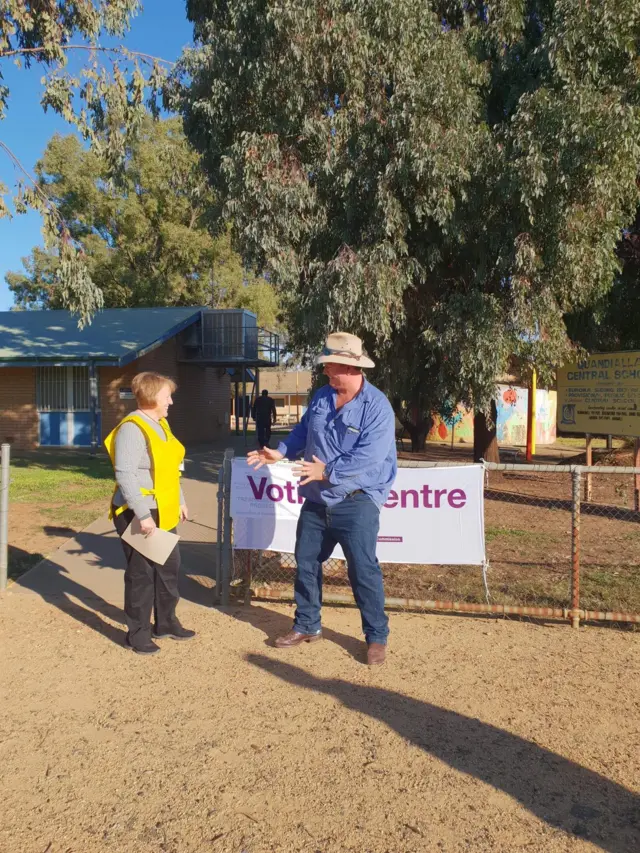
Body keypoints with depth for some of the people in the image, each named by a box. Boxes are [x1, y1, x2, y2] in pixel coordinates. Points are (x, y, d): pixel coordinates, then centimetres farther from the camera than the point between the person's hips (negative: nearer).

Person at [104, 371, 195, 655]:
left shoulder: (160, 424, 11)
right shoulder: (132, 429, -18)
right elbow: (125, 475, -25)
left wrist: (180, 502, 19)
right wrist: (143, 515, -27)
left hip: (163, 513, 9)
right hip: (140, 516, -9)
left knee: (169, 567, 17)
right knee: (141, 573, 1)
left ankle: (165, 623, 33)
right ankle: (138, 634, 16)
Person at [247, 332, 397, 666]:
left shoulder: (377, 406, -16)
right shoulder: (321, 397, 6)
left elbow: (368, 457, -25)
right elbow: (302, 431, 18)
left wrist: (327, 472, -25)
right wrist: (280, 452, 3)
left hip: (356, 503, -7)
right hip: (316, 500, 7)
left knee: (363, 570, -2)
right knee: (305, 563, 14)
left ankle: (376, 637, 16)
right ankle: (307, 625, 32)